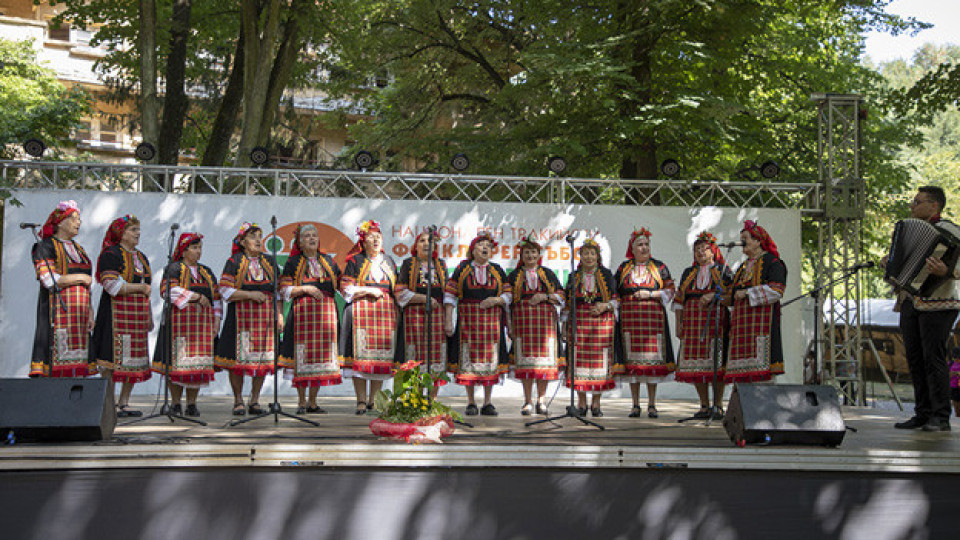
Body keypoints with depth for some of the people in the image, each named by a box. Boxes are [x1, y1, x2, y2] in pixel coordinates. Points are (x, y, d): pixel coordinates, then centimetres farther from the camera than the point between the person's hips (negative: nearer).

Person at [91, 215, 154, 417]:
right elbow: (112, 286, -17)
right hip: (117, 314, -7)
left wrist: (149, 317, 20)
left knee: (134, 360, 5)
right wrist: (140, 287, -12)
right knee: (114, 358, -8)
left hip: (138, 315, 8)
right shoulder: (111, 254, -5)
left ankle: (124, 403, 12)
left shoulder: (141, 257, 19)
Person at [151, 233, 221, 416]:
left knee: (199, 364, 0)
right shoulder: (174, 268, 4)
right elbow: (168, 290, -13)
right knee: (178, 362, -7)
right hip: (179, 322, -5)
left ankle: (192, 403, 5)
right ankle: (176, 404, -1)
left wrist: (217, 320, 7)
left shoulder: (207, 272, 20)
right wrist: (195, 296, -14)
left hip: (203, 323, 5)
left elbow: (216, 298, 19)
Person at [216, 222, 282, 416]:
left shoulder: (270, 262, 14)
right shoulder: (234, 262, 2)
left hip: (265, 318, 3)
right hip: (241, 318, -3)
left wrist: (280, 314, 5)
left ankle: (255, 400, 11)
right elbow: (225, 290, -5)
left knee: (263, 359, 1)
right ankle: (238, 401, 6)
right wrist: (249, 294, -15)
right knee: (239, 358, -4)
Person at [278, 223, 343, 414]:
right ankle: (301, 401, 3)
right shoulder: (293, 262, 6)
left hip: (326, 312, 3)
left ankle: (313, 402, 9)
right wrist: (306, 289, -13)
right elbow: (285, 290, 0)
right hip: (302, 312, -3)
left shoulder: (328, 261, 17)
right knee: (303, 357, -5)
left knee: (320, 357, 2)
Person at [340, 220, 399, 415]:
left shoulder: (389, 261, 18)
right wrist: (369, 290, -7)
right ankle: (361, 401, -8)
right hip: (361, 311, -3)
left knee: (383, 354, -3)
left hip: (386, 313, 3)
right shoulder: (355, 261, 7)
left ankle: (373, 399, 5)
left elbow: (397, 288, 21)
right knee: (361, 355, -10)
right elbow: (346, 288, 0)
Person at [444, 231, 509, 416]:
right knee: (469, 359, -1)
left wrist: (496, 300, -12)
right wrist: (448, 321, -8)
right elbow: (450, 295, 0)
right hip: (468, 320, -1)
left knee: (490, 359, 0)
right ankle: (471, 403, 7)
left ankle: (487, 403, 7)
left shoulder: (497, 271, 11)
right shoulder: (462, 269, 5)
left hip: (491, 321, 2)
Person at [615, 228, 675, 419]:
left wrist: (650, 294, -8)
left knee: (652, 358, -5)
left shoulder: (659, 267, 10)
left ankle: (652, 405, 1)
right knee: (632, 359, -1)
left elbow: (670, 290, 4)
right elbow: (614, 292, 16)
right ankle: (635, 405, 5)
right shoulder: (624, 268, 13)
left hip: (653, 317, -1)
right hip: (630, 317, 1)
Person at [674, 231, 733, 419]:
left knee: (716, 361, -9)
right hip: (692, 322, 4)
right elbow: (679, 300, 15)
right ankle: (704, 406, 6)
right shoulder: (688, 273, 19)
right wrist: (678, 324, 7)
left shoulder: (723, 271, 9)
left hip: (716, 320, -4)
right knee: (696, 363, -1)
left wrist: (713, 296, -17)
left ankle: (717, 405, -4)